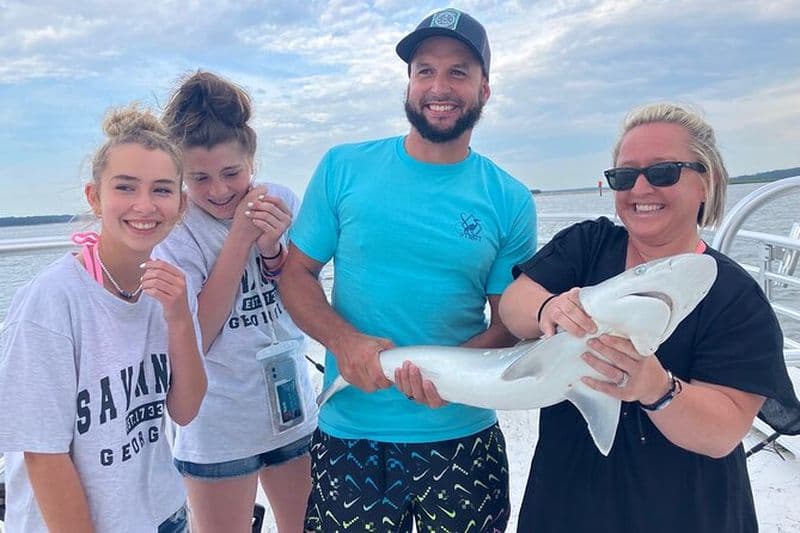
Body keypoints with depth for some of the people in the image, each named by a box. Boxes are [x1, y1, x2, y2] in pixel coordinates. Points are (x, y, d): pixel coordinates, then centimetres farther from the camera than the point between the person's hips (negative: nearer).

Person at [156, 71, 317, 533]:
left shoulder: (282, 202, -6)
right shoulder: (171, 229, -15)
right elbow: (193, 340, -19)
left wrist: (272, 248, -21)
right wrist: (239, 238, -24)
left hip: (293, 410, 4)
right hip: (218, 430, -3)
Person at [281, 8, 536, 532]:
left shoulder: (510, 201, -3)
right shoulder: (344, 168, -3)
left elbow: (513, 322, 0)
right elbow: (297, 273, 1)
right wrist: (344, 340, -17)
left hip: (462, 437, 1)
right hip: (348, 431, 0)